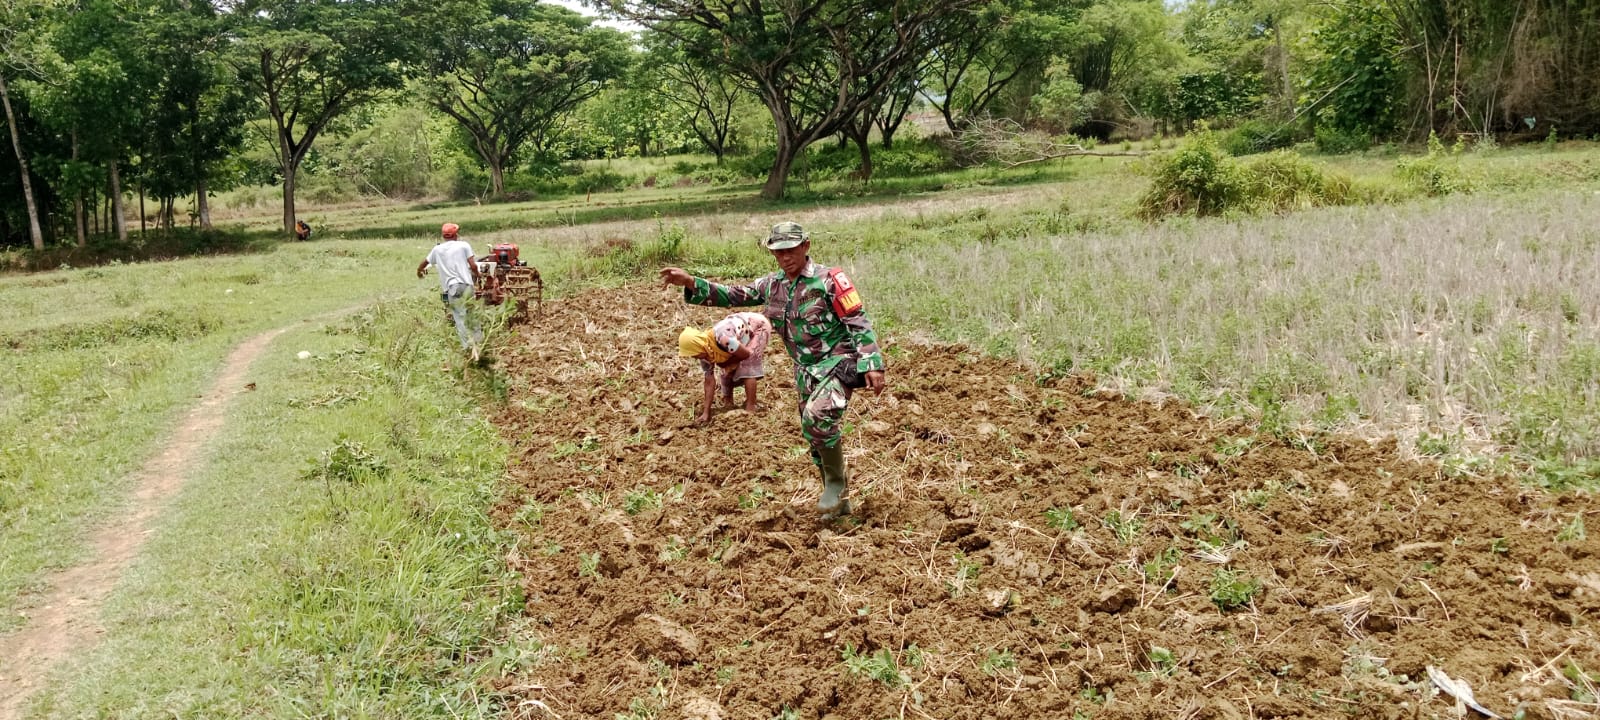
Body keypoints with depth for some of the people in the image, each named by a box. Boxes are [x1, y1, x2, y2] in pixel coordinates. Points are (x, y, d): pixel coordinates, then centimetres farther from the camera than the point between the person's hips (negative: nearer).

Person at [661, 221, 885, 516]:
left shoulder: (828, 280, -12)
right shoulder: (772, 285, 6)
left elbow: (859, 322, -14)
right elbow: (733, 296, 8)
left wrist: (872, 364, -22)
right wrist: (691, 283, -4)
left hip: (839, 362, -7)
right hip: (805, 370, 8)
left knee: (817, 414, -31)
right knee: (815, 437, 12)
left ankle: (836, 480, -7)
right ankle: (838, 502, 30)